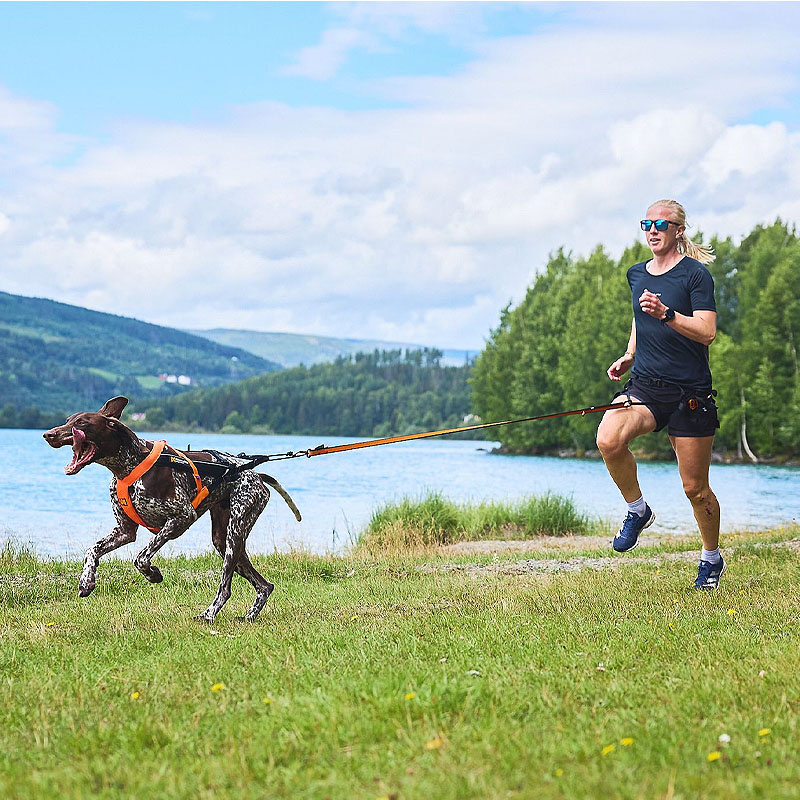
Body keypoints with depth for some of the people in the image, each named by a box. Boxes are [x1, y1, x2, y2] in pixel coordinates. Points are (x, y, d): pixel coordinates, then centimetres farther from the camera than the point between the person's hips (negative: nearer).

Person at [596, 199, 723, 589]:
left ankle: (712, 558, 29)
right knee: (609, 440, -28)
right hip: (644, 385, 4)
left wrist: (665, 313, -29)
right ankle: (637, 511, -2)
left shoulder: (695, 274, -6)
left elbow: (707, 332, -16)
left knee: (695, 488, 3)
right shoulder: (636, 274, 13)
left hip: (690, 392, -4)